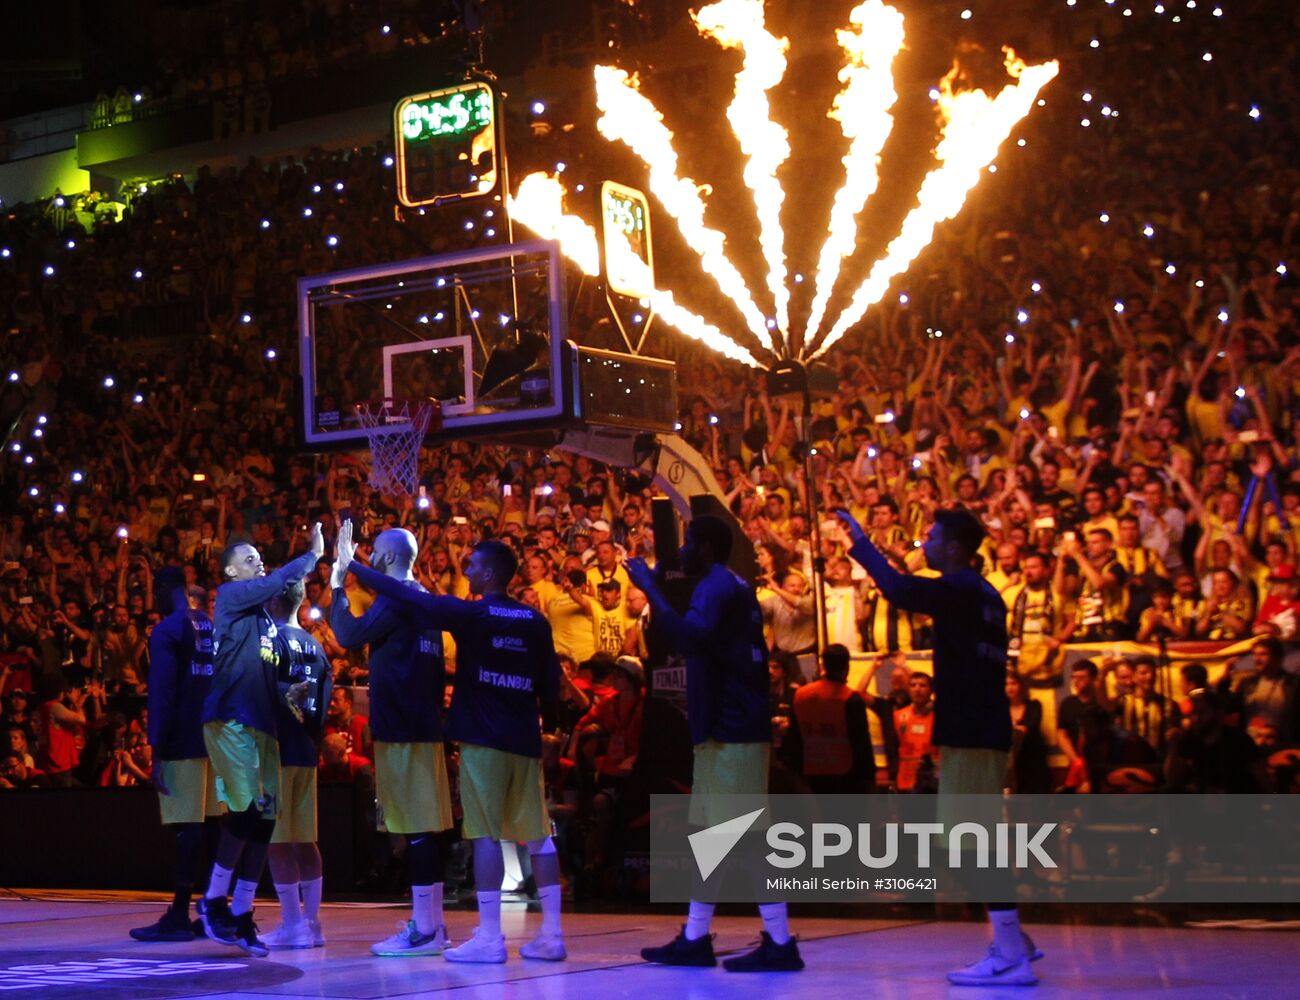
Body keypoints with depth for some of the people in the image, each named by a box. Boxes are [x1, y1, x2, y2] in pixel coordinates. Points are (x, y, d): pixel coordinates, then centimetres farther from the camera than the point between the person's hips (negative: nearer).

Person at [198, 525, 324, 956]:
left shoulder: (265, 616, 20)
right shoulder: (230, 595, 1)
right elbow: (278, 581, -12)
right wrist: (314, 553, -7)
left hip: (263, 723, 7)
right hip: (230, 719, -7)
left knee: (265, 816, 3)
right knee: (246, 810, -15)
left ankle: (241, 915, 10)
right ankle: (214, 901, 1)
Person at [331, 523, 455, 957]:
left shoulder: (395, 598, -9)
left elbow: (351, 636, -12)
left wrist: (338, 587, -1)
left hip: (402, 729, -9)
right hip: (425, 725, 9)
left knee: (416, 825, -9)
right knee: (427, 825, 10)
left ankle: (423, 929, -8)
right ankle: (431, 922, 15)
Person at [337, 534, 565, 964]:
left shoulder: (471, 614, -6)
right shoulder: (535, 621, 8)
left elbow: (407, 596, -6)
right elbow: (551, 681, 8)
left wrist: (352, 566, 2)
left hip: (483, 738, -5)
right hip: (525, 738, 5)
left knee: (485, 834, -4)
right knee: (537, 835, 6)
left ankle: (489, 937, -7)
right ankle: (551, 934, 6)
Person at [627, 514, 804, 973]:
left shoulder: (716, 587, -11)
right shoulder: (733, 587, 20)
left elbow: (691, 638, -28)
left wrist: (650, 588, -22)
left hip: (731, 729, -11)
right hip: (734, 726, 11)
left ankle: (780, 943, -9)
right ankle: (695, 939, 16)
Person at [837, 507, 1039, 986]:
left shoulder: (960, 588, -13)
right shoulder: (982, 593, 14)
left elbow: (900, 590, -27)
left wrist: (861, 542, -16)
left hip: (970, 731, -10)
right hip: (983, 727, 10)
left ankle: (1010, 955, -8)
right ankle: (1013, 941, 23)